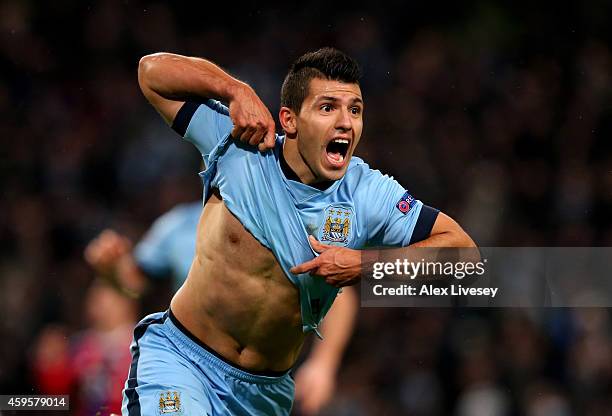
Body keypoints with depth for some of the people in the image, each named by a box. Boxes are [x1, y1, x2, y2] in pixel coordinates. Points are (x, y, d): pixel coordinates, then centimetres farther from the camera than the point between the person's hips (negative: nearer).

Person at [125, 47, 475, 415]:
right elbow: (154, 70, -6)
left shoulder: (368, 194, -9)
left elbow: (461, 246, -7)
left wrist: (364, 265, -18)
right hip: (179, 357, -3)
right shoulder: (240, 145, -11)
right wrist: (238, 91, -21)